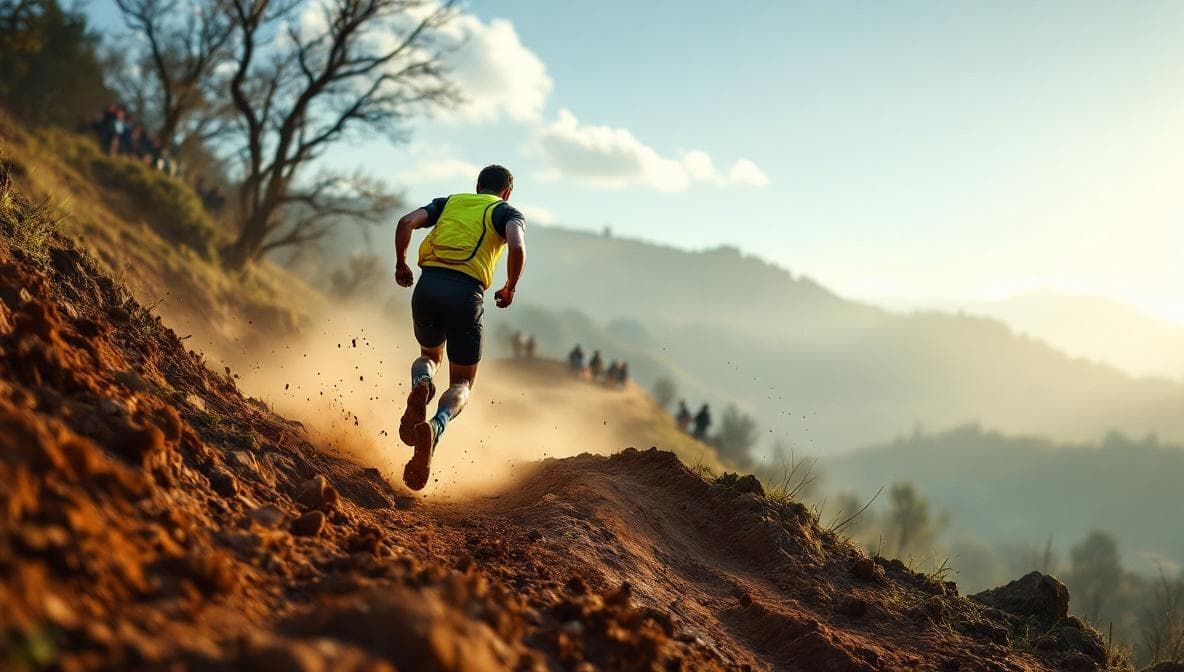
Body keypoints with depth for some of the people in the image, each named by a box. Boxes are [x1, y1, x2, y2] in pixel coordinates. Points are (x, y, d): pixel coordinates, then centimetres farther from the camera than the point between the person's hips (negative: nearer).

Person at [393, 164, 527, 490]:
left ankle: (420, 385, -6)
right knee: (461, 383, 11)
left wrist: (401, 264, 19)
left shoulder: (449, 202, 24)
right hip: (466, 292, -3)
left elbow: (406, 222, 7)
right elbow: (517, 248, -7)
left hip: (427, 286, 3)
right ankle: (435, 428, -23)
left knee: (430, 354, 31)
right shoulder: (507, 212, 15)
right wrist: (509, 289, 7)